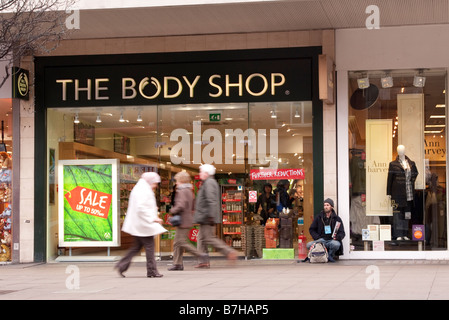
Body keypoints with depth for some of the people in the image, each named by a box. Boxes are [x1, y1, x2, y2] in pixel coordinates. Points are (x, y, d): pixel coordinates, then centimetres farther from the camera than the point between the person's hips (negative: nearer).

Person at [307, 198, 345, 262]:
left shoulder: (337, 219, 8)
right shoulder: (318, 217, 12)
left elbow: (342, 233, 5)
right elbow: (311, 229, 14)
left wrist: (337, 237, -19)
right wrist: (317, 238, -6)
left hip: (331, 240, -1)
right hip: (321, 240, 1)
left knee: (336, 244, -37)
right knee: (309, 245, -28)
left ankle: (330, 256, -4)